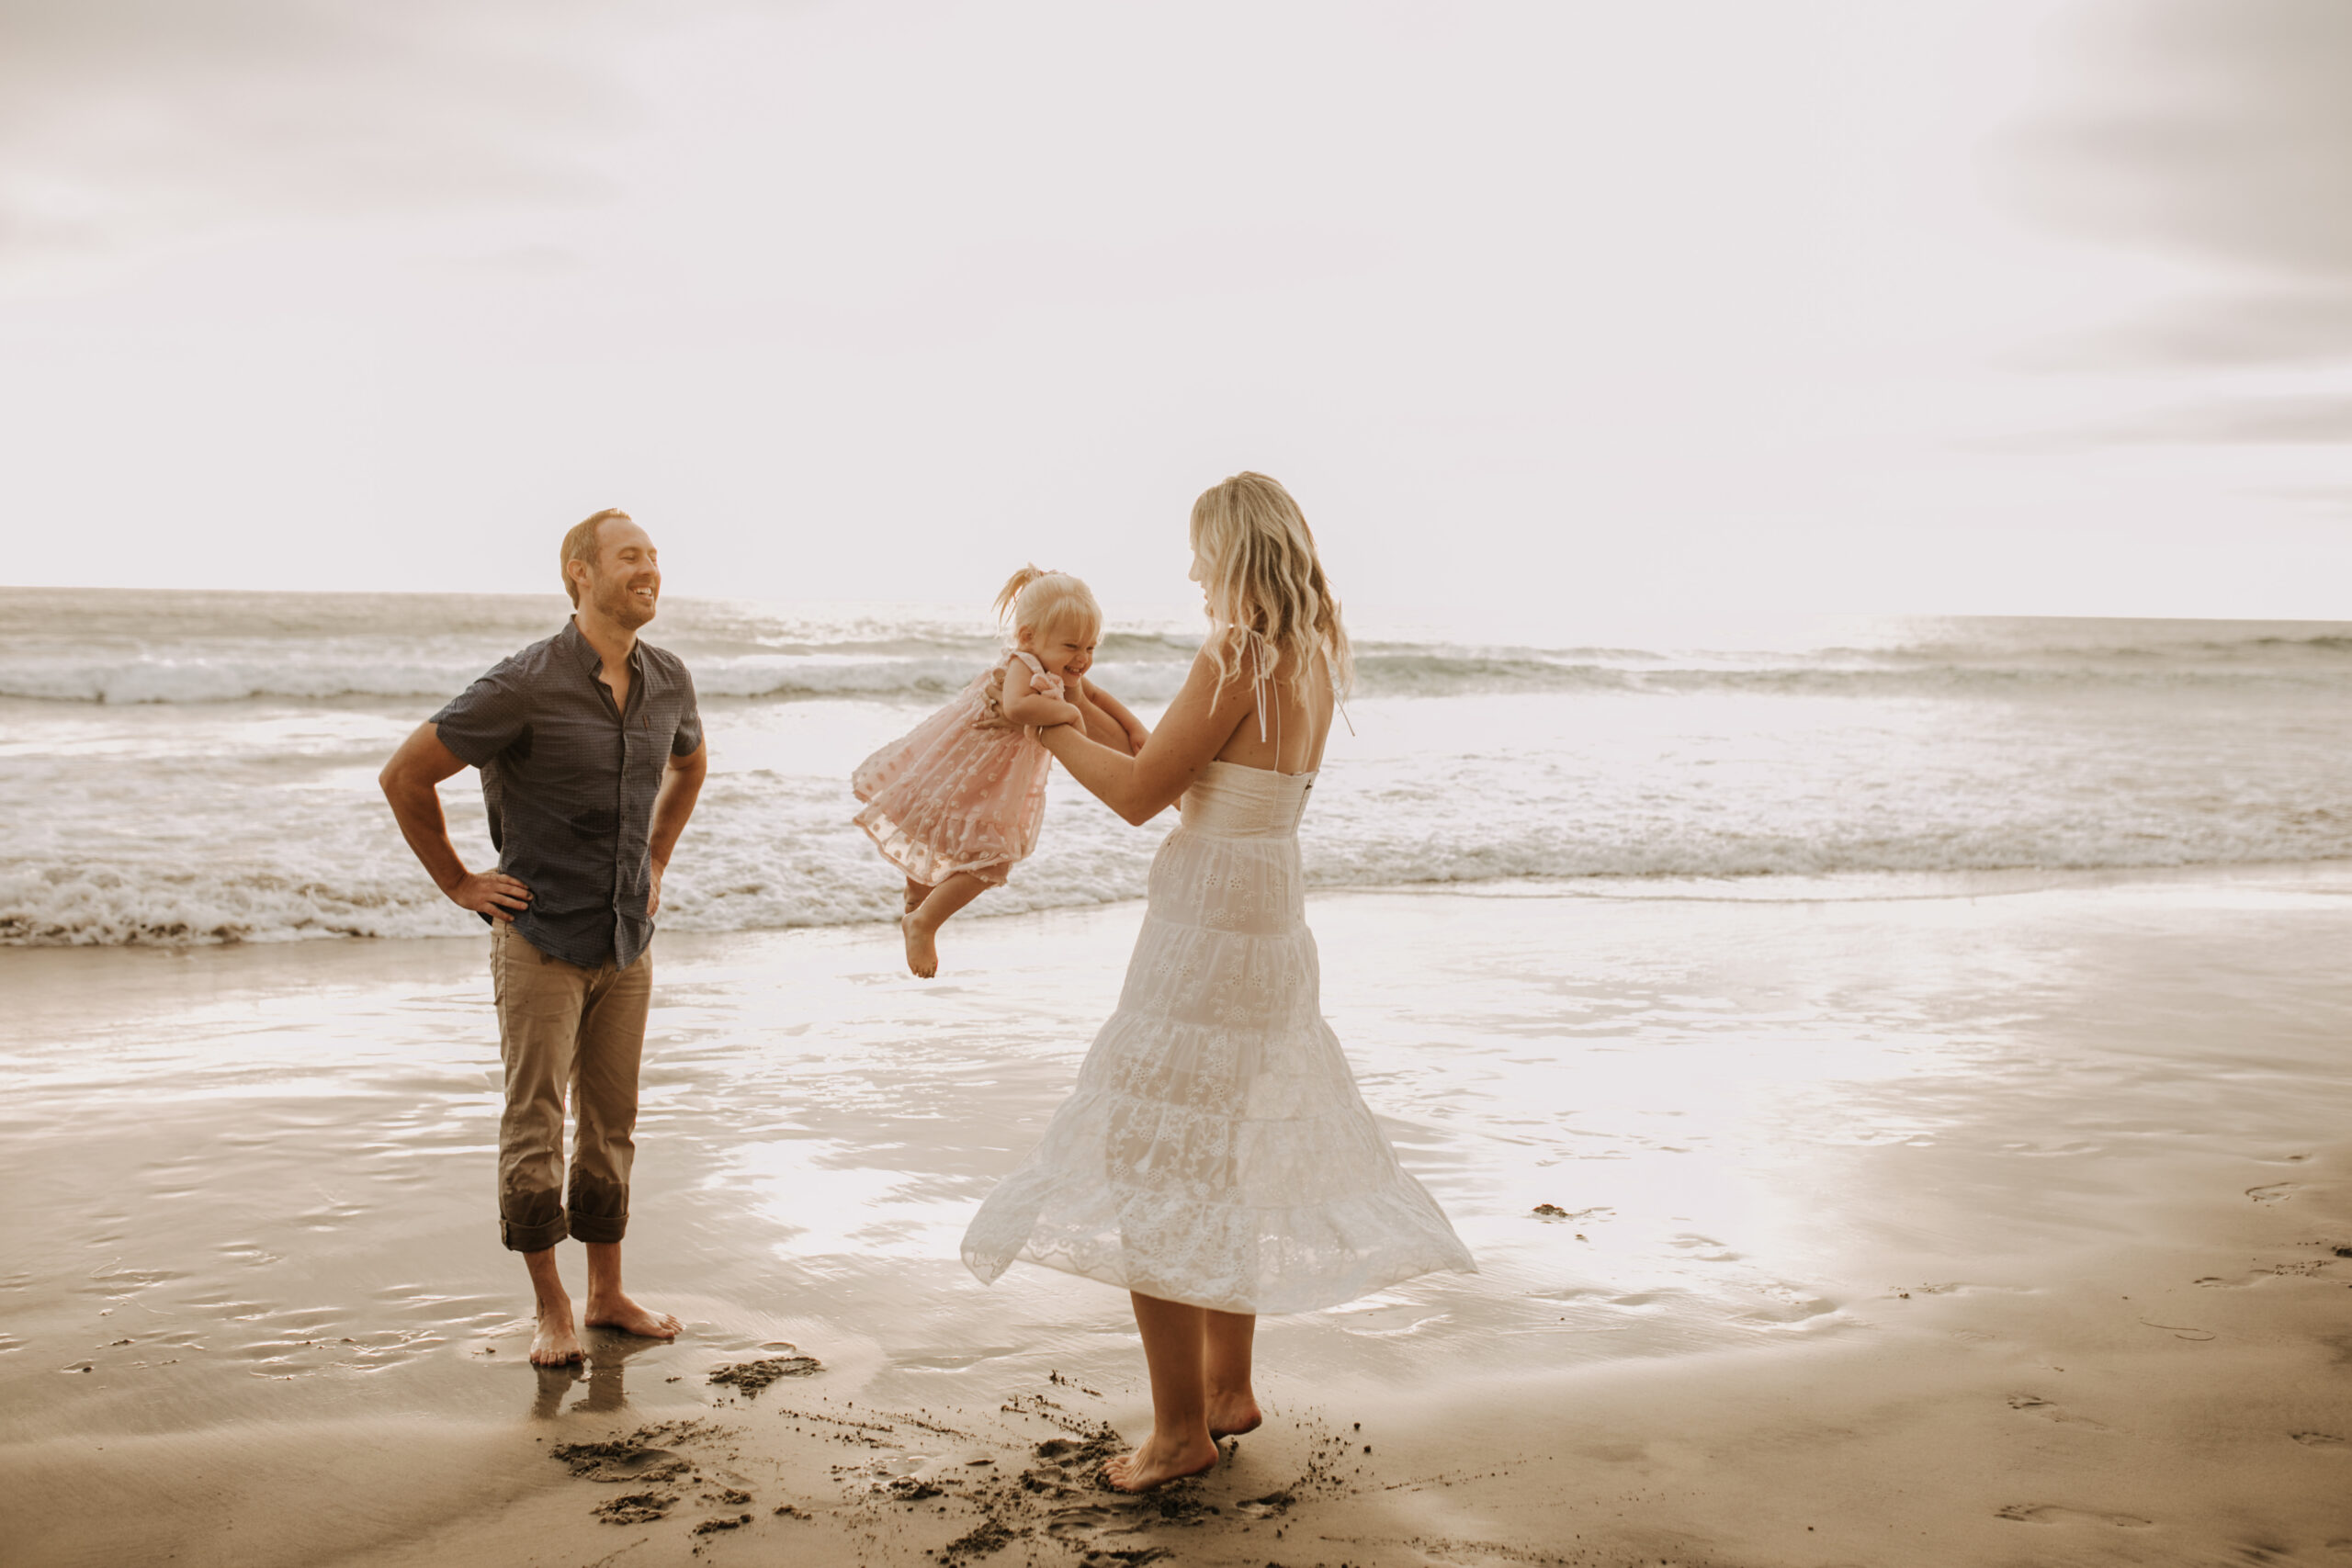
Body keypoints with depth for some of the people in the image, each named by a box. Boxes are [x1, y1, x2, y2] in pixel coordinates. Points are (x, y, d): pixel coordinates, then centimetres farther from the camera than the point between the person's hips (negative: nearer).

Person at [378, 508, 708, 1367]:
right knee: (535, 1126, 0)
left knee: (611, 1124, 12)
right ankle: (550, 1309, 13)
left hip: (627, 942, 5)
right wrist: (459, 884, -6)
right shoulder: (524, 685, -19)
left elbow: (690, 762, 24)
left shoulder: (667, 681, 0)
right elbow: (404, 776, -11)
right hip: (540, 938, -5)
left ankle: (607, 1294, 24)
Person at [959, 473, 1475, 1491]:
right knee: (1230, 1158, 19)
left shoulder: (1237, 655, -18)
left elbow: (1138, 796, -15)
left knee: (1148, 1175, -1)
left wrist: (1049, 727, -1)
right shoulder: (1314, 660, 8)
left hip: (1204, 929, -9)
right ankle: (1229, 1389, 30)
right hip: (1272, 920, 9)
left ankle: (1182, 1428, 5)